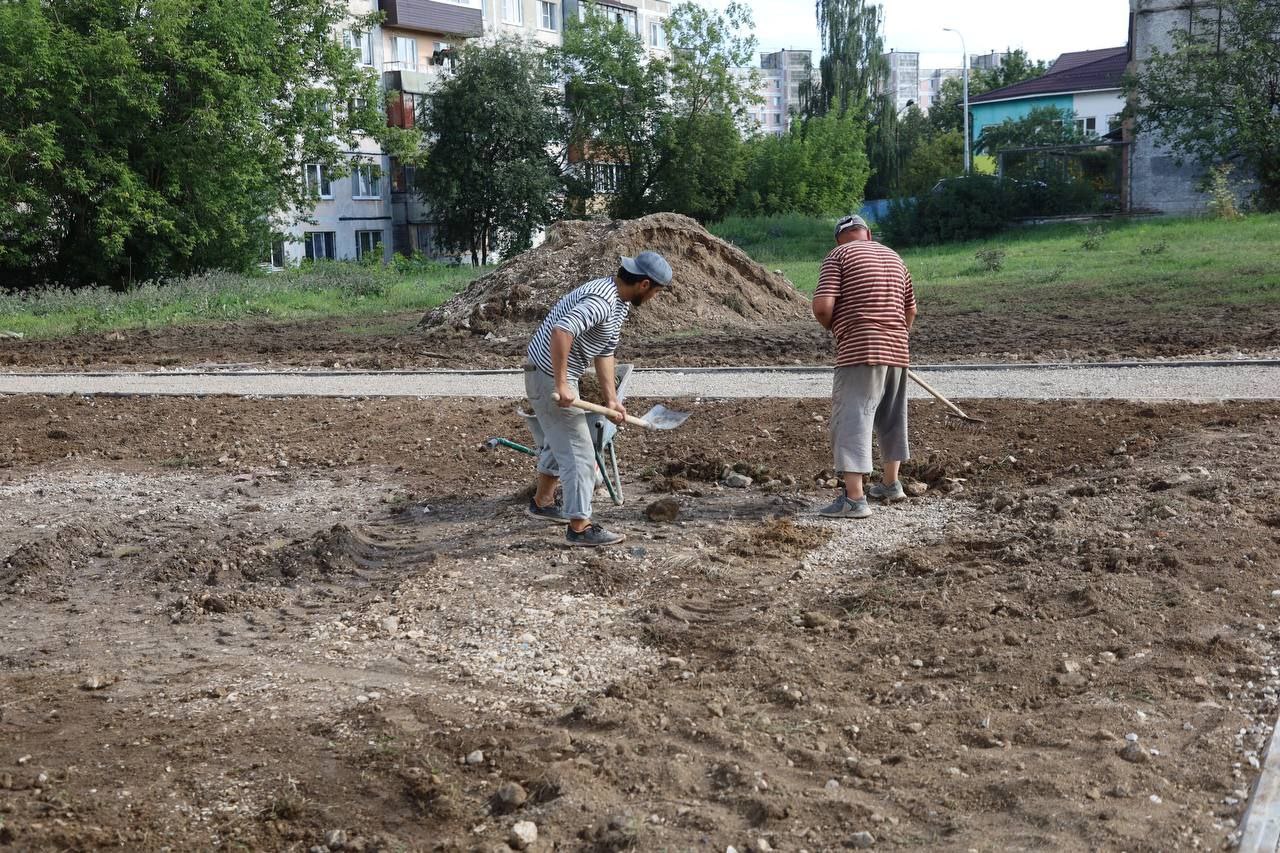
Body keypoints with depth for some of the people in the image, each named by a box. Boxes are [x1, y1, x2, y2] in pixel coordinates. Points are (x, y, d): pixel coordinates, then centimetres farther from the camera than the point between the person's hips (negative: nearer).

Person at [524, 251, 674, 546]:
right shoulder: (602, 300, -26)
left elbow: (605, 353, 13)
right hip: (550, 378, -11)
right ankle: (579, 527, 2)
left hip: (557, 377, 11)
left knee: (560, 441, 27)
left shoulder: (621, 303, 8)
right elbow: (562, 330, -40)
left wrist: (611, 399, 7)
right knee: (579, 452, -5)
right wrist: (561, 385, -35)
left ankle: (542, 502, 43)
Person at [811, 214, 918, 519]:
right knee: (891, 418, 20)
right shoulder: (894, 257, 17)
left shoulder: (838, 256, -3)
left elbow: (822, 306, -14)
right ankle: (891, 483, 32)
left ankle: (854, 498, -16)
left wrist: (832, 326, 6)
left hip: (859, 352, -7)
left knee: (851, 420, -9)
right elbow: (910, 309, 20)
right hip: (896, 351, 7)